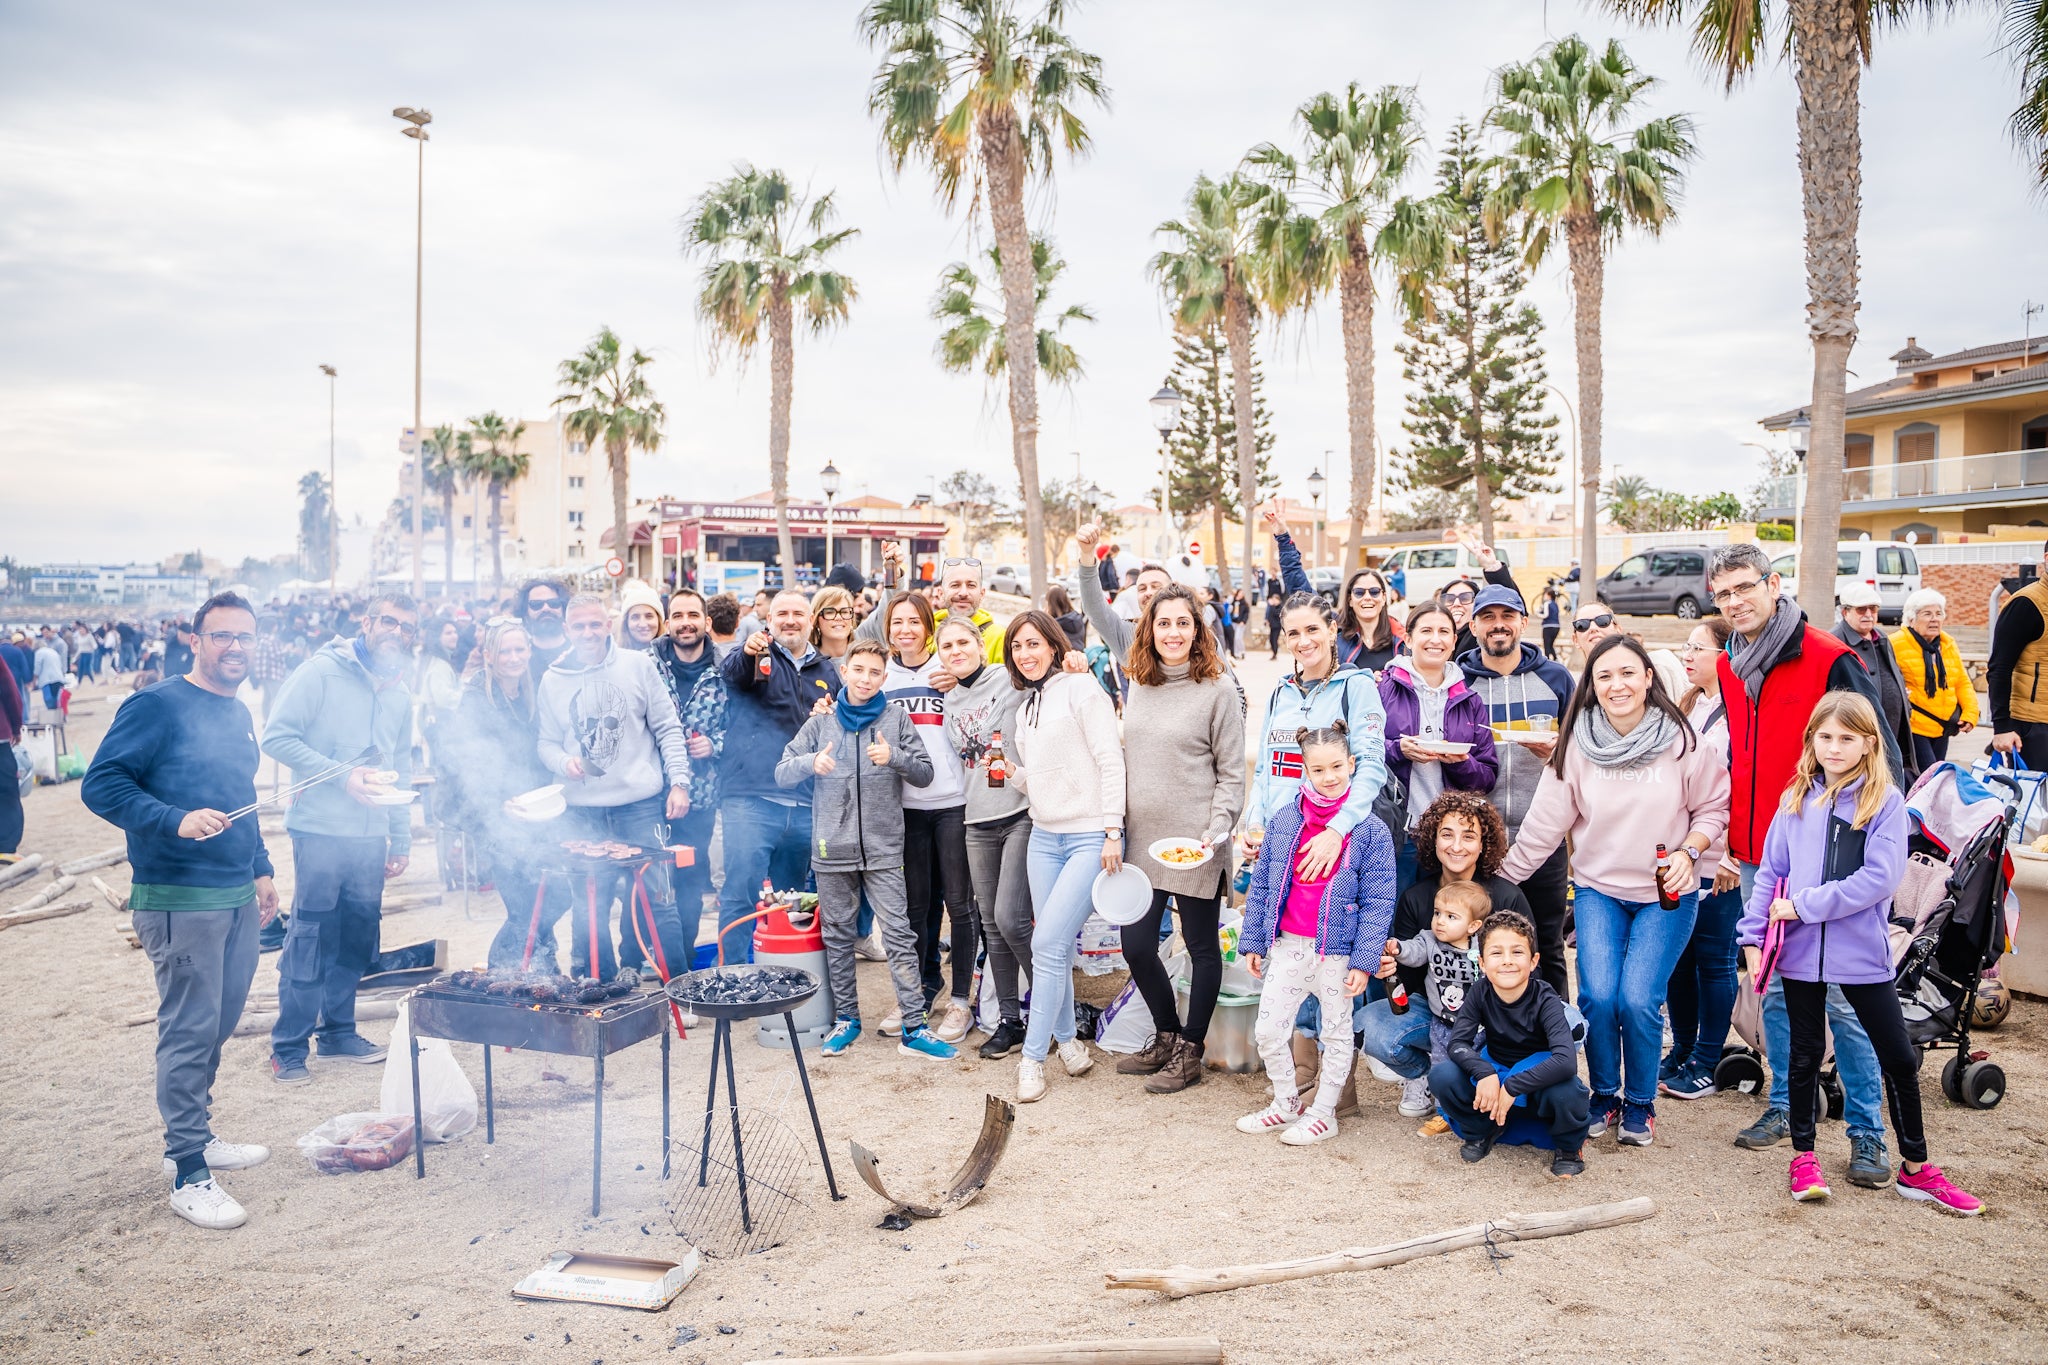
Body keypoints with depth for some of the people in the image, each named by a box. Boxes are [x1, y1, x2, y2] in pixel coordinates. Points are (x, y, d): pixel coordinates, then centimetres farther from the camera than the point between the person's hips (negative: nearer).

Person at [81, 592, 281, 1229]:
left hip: (237, 897, 8)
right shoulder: (157, 707, -9)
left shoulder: (238, 715, 15)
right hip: (179, 900, -8)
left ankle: (194, 1136, 31)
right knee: (190, 1031, -4)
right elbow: (100, 784, -14)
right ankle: (188, 1175, 3)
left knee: (219, 1025, 16)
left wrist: (260, 869, 23)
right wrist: (177, 821, -25)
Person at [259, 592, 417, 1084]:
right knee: (310, 940, -2)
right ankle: (288, 1046, 9)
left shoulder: (399, 694, 14)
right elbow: (276, 736, -11)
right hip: (320, 829, -6)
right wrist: (341, 774, -18)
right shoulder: (321, 672, -6)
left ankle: (338, 1030, 27)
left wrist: (401, 840, 16)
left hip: (371, 837, 6)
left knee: (357, 940, 12)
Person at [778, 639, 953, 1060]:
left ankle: (914, 1027, -2)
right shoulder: (821, 722, 7)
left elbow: (925, 774, 1)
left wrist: (894, 757, -19)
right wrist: (811, 762, -15)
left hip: (883, 849, -2)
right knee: (838, 935, 10)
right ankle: (846, 1018, 23)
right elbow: (782, 772, 6)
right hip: (832, 848, 2)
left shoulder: (897, 719, 4)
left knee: (899, 935, -5)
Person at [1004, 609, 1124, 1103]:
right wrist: (1010, 772, -1)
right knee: (1055, 946, 9)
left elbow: (1110, 760, -13)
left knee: (1048, 943, -10)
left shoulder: (1080, 688, -8)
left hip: (1090, 836, -7)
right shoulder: (1025, 707, 15)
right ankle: (1066, 1038, 25)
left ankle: (1033, 1055, 1)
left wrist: (1112, 831, -17)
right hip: (1045, 837, 7)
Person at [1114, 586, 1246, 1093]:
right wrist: (1116, 829, 12)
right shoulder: (1139, 686, 10)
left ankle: (1190, 1051, 21)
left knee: (1202, 947, 7)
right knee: (1136, 944, 8)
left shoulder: (1218, 690, -7)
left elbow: (1232, 774, -6)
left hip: (1195, 844, -6)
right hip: (1143, 839, 6)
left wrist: (1217, 830, -17)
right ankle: (1167, 1035, 30)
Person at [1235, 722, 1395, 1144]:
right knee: (1268, 1030, 7)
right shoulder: (1284, 821, 2)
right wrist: (1253, 942, 7)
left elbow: (1378, 901, -8)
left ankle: (1324, 1114, 27)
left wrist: (1363, 961, -13)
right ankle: (1286, 1105, 28)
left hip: (1337, 951, -3)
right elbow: (1262, 885, 8)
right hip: (1287, 946, 3)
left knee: (1336, 1033, 11)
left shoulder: (1370, 830, -8)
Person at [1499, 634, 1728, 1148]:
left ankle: (1640, 1104, 15)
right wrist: (1501, 878, 0)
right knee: (1598, 997, -12)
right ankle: (1604, 1096, 15)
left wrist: (1688, 852, -13)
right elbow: (1544, 823, 0)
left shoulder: (1680, 740, -9)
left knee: (1638, 1000, -12)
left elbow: (1714, 806, 3)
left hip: (1666, 895, -1)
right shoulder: (1577, 744, -5)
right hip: (1598, 889, 1)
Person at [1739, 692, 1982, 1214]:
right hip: (1800, 952, 2)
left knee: (1899, 1059, 6)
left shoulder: (1886, 802, -5)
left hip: (1863, 954, -2)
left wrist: (1805, 905, -16)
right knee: (1805, 1054, 12)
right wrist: (1753, 935, -1)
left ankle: (1916, 1169, 21)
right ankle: (1804, 1157, 25)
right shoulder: (1796, 800, 5)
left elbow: (1880, 877, -16)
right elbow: (1770, 871, 6)